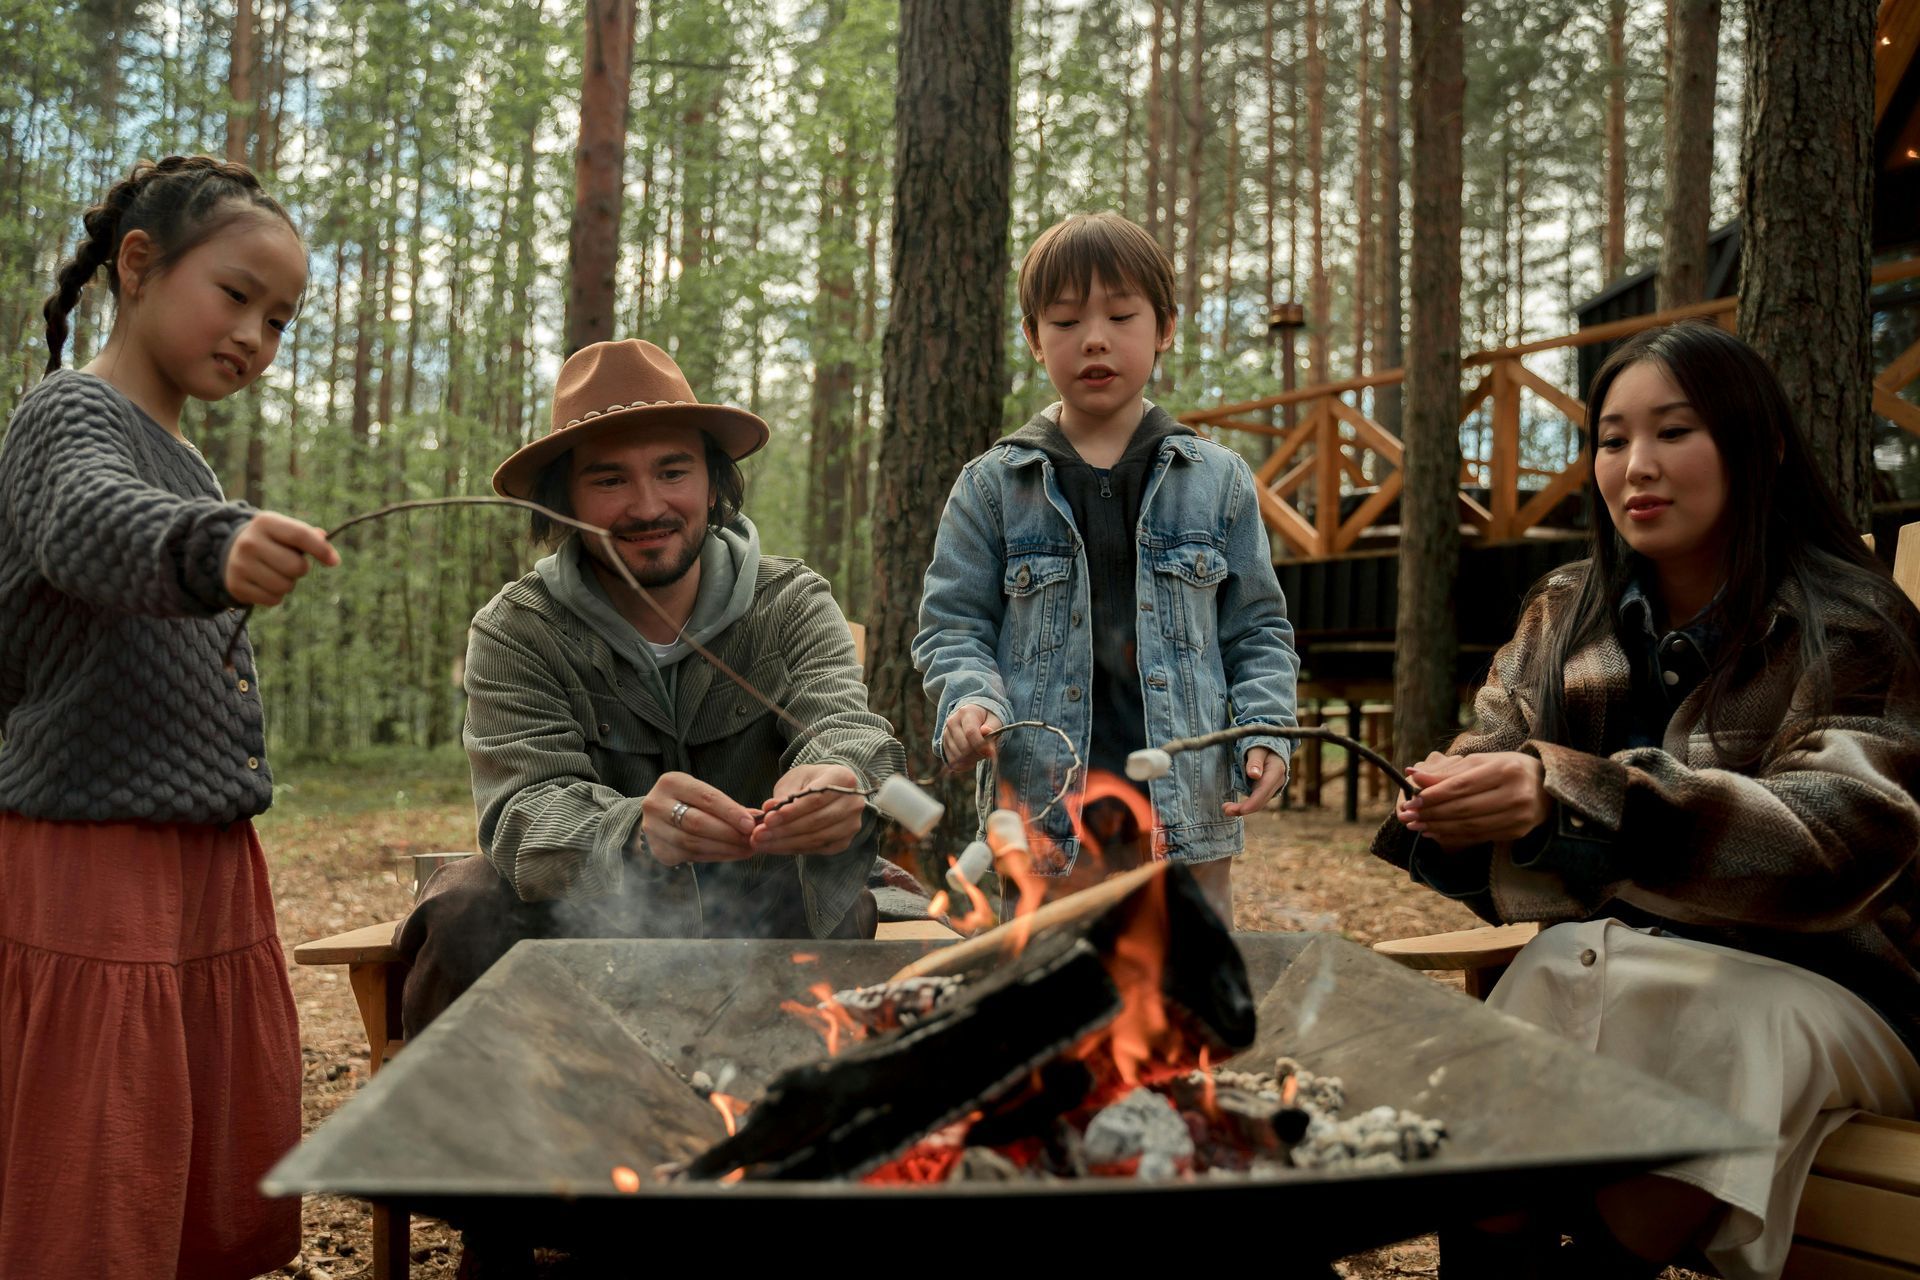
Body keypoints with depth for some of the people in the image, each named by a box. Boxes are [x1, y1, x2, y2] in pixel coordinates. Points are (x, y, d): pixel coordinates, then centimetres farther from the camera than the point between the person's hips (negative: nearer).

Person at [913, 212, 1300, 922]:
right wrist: (969, 700, -15)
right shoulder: (991, 485, 5)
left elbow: (1258, 629, 11)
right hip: (1044, 818, -1)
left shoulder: (1219, 481, 8)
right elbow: (952, 624, 5)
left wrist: (1265, 729, -5)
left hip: (1185, 810, 1)